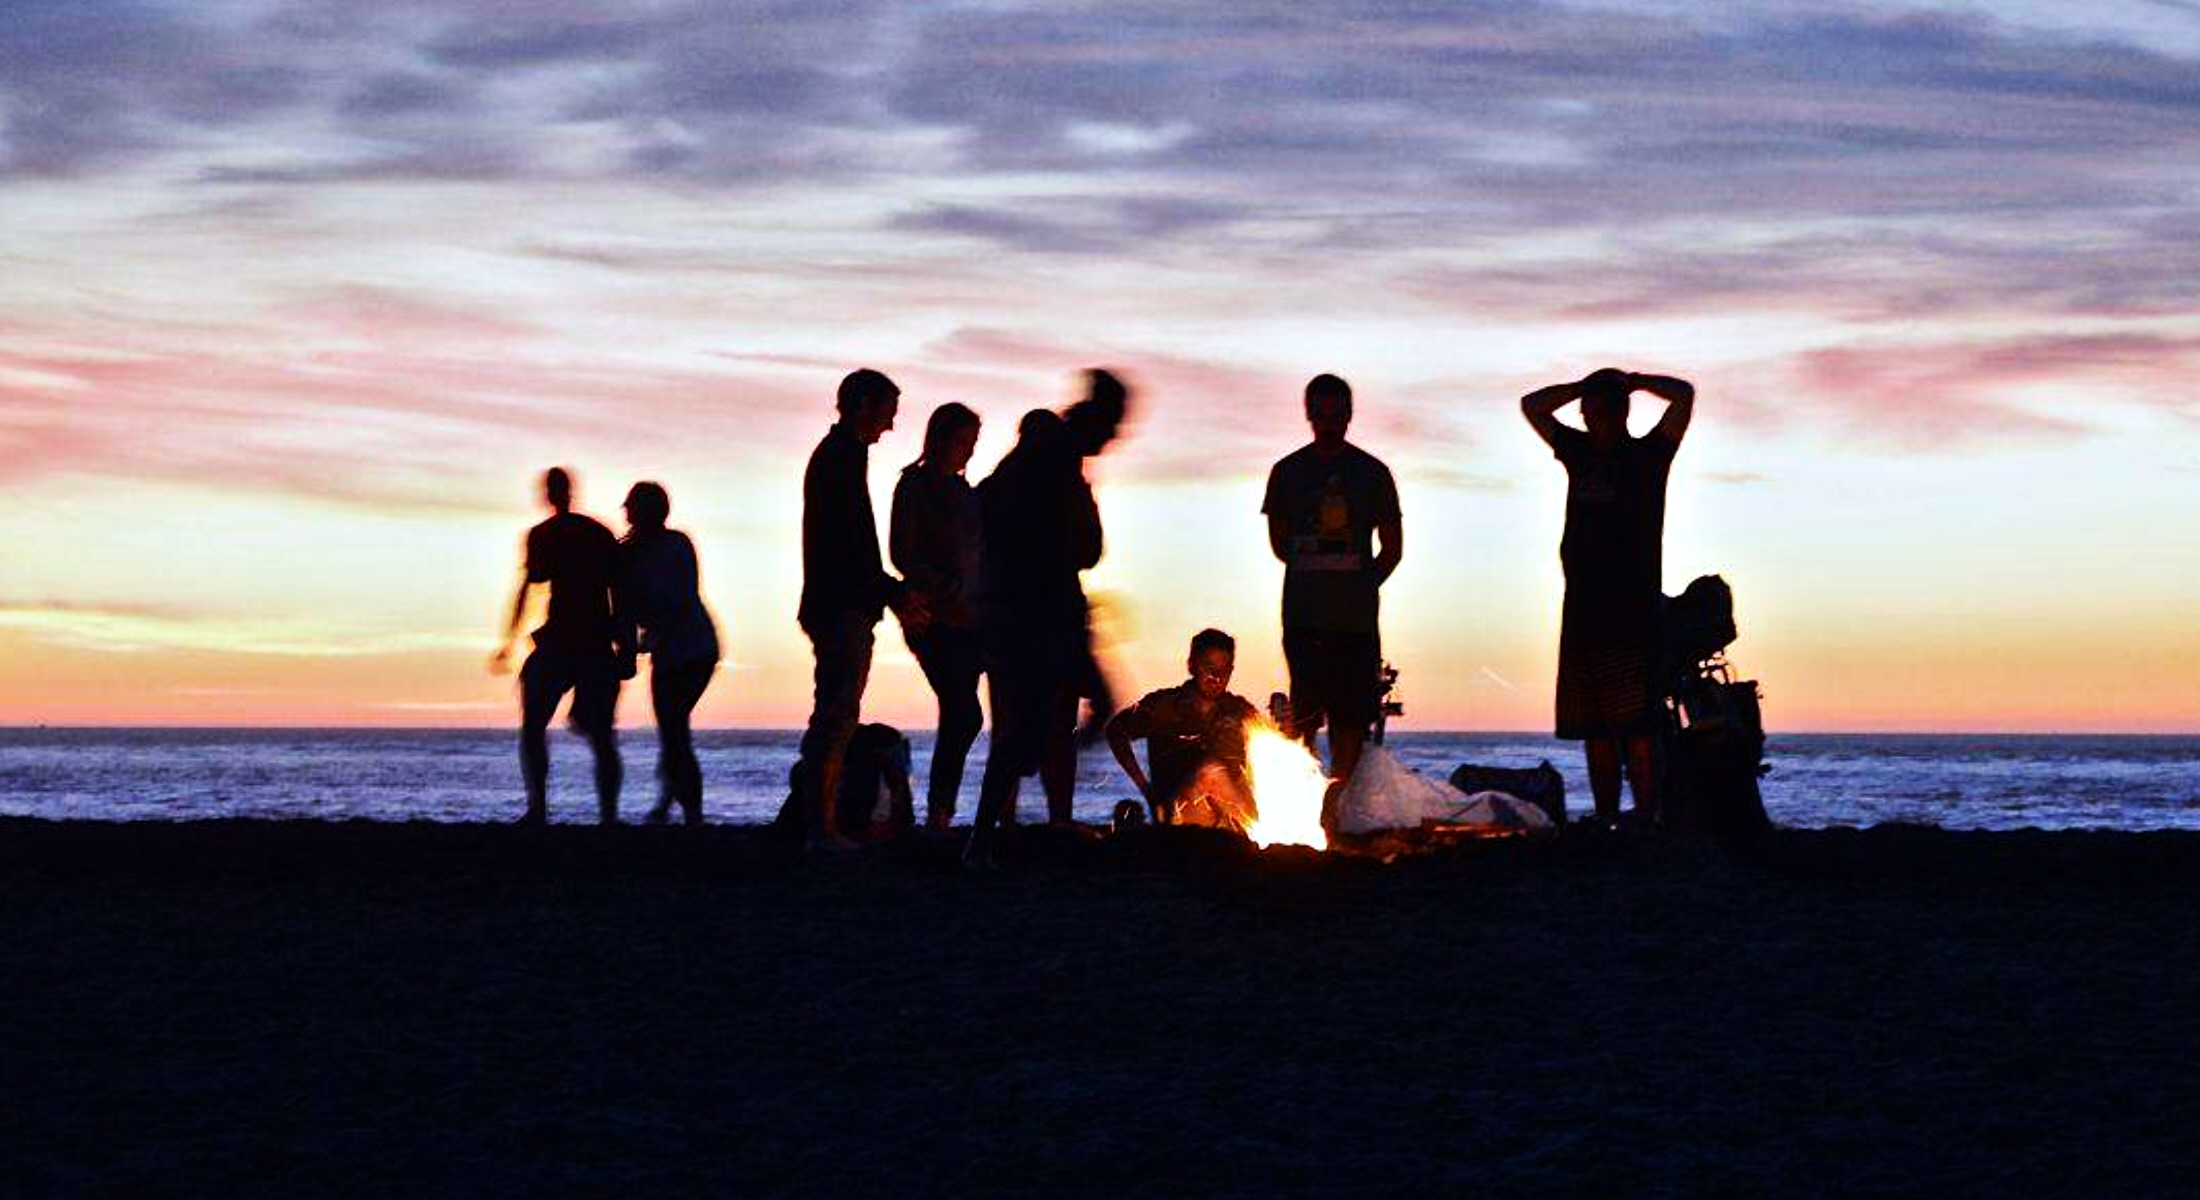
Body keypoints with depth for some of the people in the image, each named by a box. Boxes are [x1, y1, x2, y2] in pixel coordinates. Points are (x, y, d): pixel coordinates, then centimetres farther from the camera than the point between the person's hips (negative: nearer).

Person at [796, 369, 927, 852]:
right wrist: (894, 594, -13)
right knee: (836, 715, -10)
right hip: (844, 608, -11)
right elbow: (851, 541, -18)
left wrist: (893, 593, 20)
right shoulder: (844, 455, -11)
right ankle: (822, 826, -11)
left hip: (835, 607, 11)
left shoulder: (833, 453, 21)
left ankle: (822, 823, 14)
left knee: (836, 715, 11)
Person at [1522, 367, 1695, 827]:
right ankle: (1605, 826, 6)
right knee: (1594, 732, 4)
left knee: (1637, 728, -11)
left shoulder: (1647, 455, 4)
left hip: (1634, 611, -5)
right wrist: (1584, 387, 16)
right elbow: (1532, 405, 25)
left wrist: (1631, 381, 6)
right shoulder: (1580, 452, 17)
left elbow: (1684, 395, -7)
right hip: (1582, 611, 5)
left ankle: (1645, 823, -15)